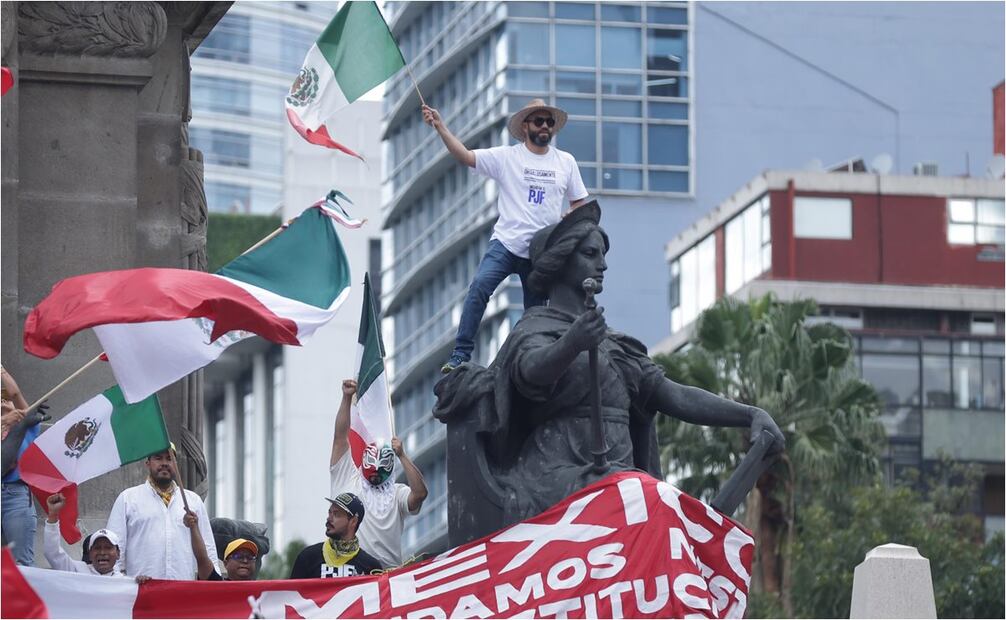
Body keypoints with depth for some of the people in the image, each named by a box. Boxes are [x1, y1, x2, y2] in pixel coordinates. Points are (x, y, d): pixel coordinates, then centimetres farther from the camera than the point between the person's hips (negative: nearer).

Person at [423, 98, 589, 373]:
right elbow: (465, 156, -8)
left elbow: (579, 203, 17)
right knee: (479, 287, -25)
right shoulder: (506, 157, 1)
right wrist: (440, 126, -19)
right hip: (506, 244, -3)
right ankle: (461, 355, -24)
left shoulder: (566, 162, 10)